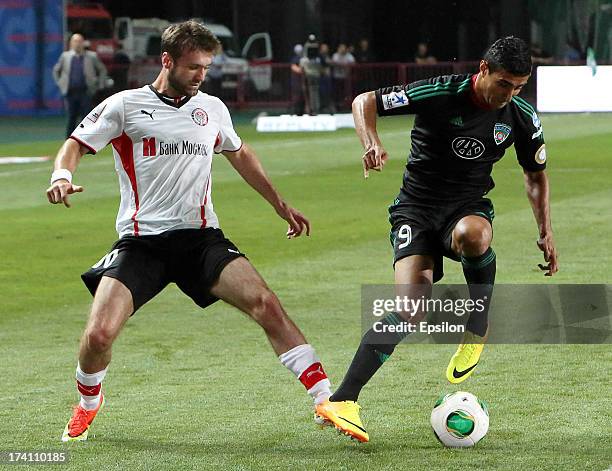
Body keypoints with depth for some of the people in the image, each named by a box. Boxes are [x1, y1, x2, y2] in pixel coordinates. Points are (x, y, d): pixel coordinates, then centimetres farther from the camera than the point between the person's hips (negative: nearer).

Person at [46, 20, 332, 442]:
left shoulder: (212, 109, 12)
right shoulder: (125, 106, 1)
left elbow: (240, 154, 30)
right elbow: (75, 145, 5)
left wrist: (281, 205, 32)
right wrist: (63, 176, -19)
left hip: (201, 237, 2)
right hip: (140, 242, -2)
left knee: (265, 304, -19)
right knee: (99, 333, -17)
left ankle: (326, 399, -17)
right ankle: (88, 406, 17)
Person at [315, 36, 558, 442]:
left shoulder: (522, 118, -2)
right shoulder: (440, 94, -14)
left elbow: (536, 175, 16)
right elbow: (364, 102, -8)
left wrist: (546, 233, 8)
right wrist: (373, 144, -27)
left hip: (468, 206, 2)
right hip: (416, 207, -2)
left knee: (472, 234, -39)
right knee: (411, 307, -24)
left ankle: (478, 328, -12)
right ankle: (343, 402, -22)